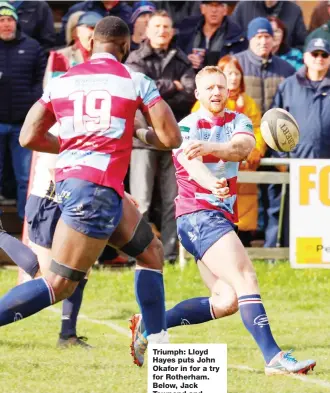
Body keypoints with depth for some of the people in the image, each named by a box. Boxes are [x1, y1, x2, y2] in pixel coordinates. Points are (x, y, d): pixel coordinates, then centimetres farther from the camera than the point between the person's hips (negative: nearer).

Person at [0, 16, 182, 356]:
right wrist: (140, 136, 22)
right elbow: (171, 138, 2)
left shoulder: (61, 82, 13)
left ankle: (158, 344, 16)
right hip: (99, 187, -7)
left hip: (68, 179, 7)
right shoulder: (136, 82, 2)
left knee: (151, 252, 20)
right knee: (58, 285, -7)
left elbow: (29, 137, 12)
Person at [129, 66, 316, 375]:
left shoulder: (238, 121, 8)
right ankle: (274, 358, -29)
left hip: (222, 217, 8)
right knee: (246, 279, -21)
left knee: (227, 301, 5)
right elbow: (192, 163, -27)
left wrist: (211, 147, -38)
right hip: (197, 214, -8)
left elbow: (242, 147, -16)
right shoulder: (187, 127, -7)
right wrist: (213, 185, -50)